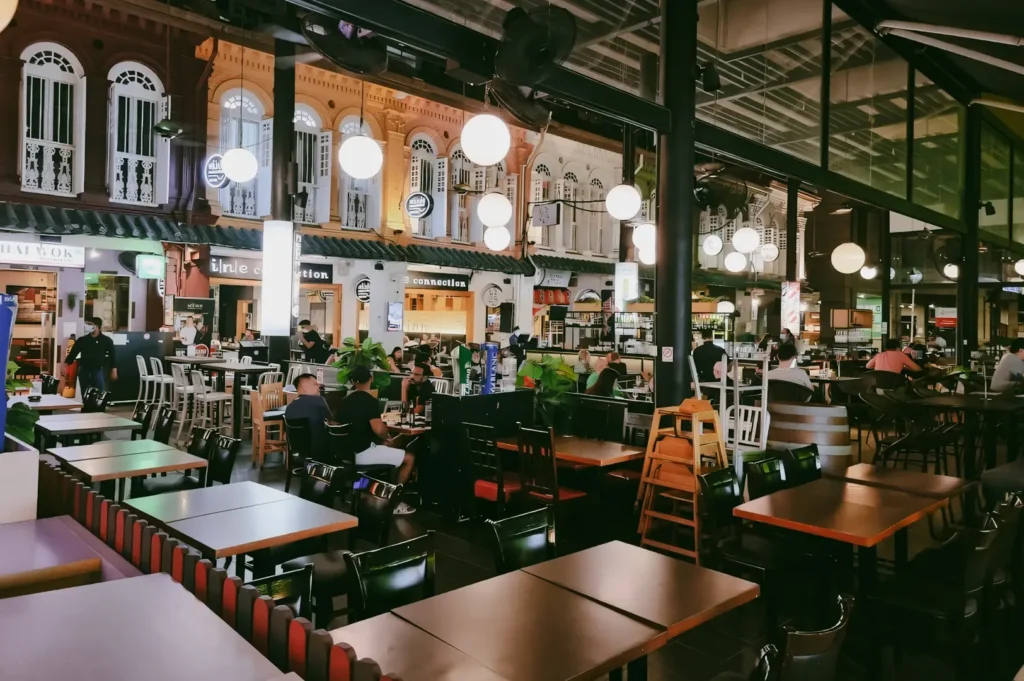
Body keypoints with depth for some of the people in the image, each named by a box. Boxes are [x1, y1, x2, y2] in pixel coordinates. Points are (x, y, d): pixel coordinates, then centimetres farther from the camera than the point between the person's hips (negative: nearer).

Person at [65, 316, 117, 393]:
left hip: (98, 370, -3)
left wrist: (113, 370, -1)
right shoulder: (82, 340, 7)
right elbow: (73, 353, 8)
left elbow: (112, 355, 3)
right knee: (85, 394, 10)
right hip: (83, 370, 3)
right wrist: (65, 365, -1)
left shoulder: (106, 340, 0)